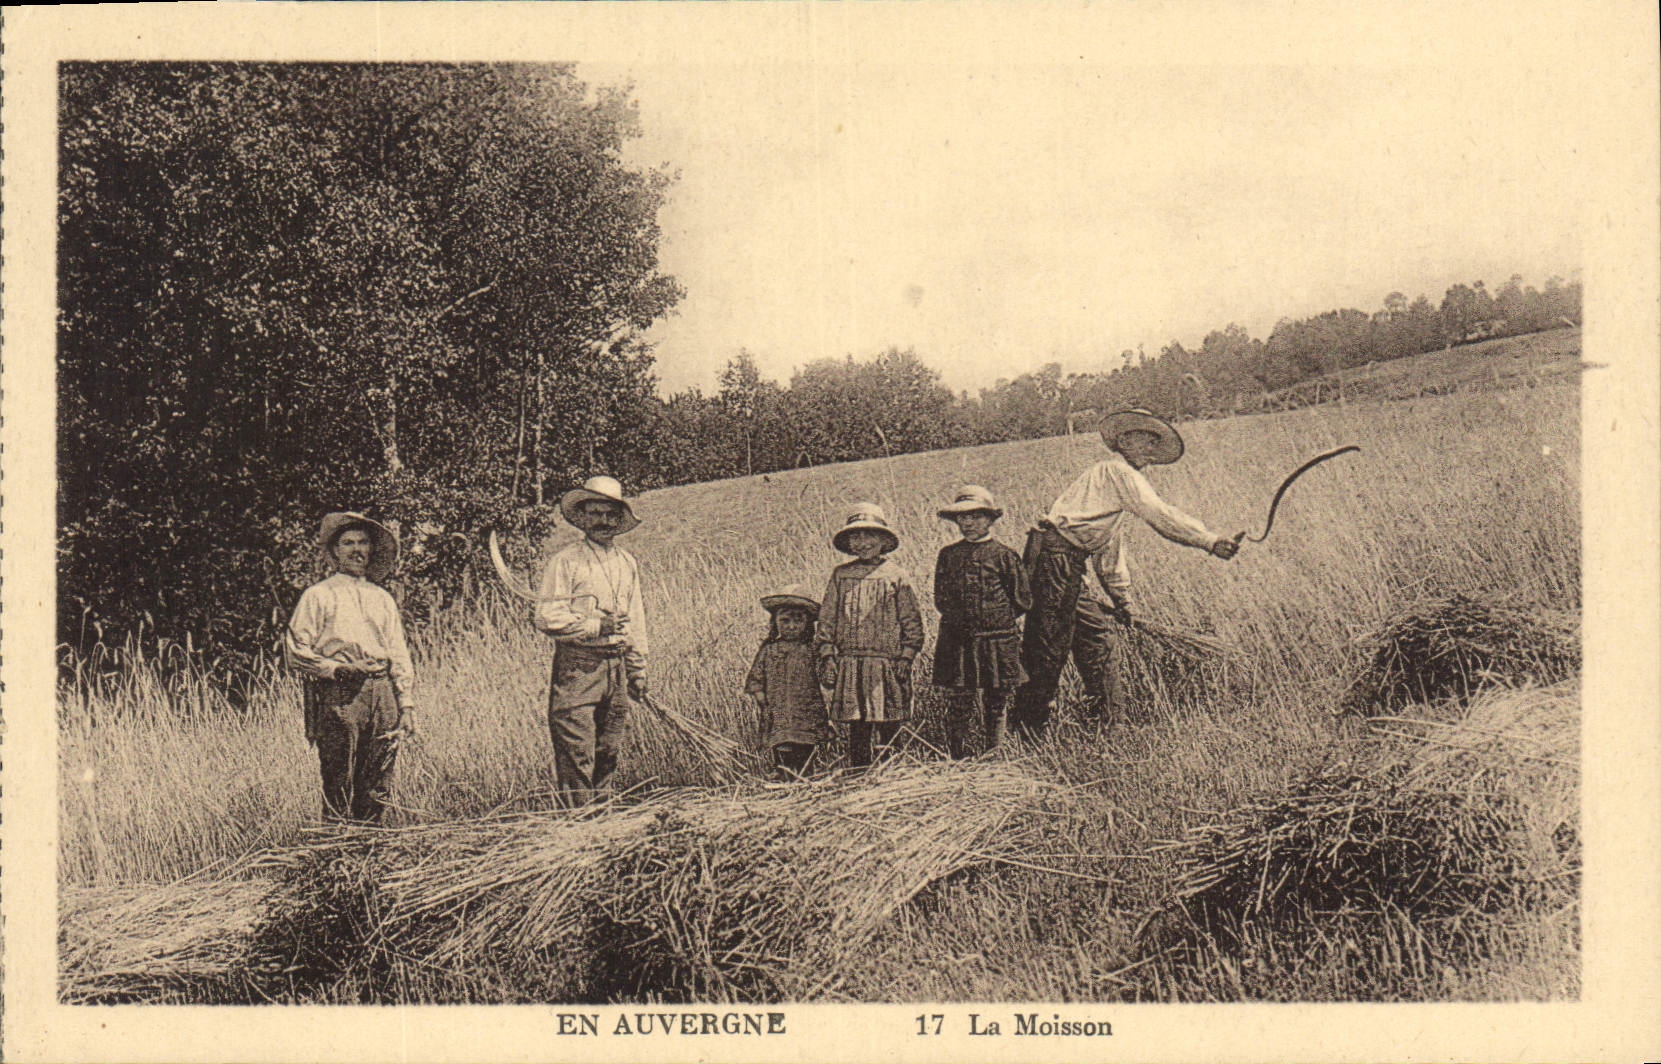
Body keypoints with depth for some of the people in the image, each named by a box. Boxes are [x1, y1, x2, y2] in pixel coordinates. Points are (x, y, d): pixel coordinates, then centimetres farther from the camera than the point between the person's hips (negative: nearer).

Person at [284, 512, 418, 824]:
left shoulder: (383, 599, 20)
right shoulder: (318, 596, 5)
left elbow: (399, 655, 20)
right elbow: (294, 651, -1)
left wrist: (406, 704, 11)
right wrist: (338, 669, -13)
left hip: (382, 693, 4)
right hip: (338, 695, -4)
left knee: (376, 790, 3)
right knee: (338, 786, -6)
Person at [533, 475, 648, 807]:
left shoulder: (627, 563, 14)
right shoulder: (565, 562, -3)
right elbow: (546, 617, -9)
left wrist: (638, 669, 17)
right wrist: (596, 626, -13)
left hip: (617, 667, 6)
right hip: (577, 666, -5)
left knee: (609, 753, 11)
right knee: (576, 754, -7)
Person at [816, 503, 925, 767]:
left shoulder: (896, 576, 3)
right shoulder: (841, 575, 9)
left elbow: (912, 620, 3)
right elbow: (827, 617, 11)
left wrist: (906, 657, -4)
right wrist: (826, 656, 3)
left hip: (887, 662, -2)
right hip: (850, 663, 2)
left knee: (888, 726, -2)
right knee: (857, 728, 5)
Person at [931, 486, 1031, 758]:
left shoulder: (1004, 556, 1)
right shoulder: (948, 555, 7)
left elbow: (1022, 601, 4)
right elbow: (940, 599, 12)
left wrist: (998, 617, 3)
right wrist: (960, 618, 3)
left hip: (998, 642, -1)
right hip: (957, 641, 1)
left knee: (995, 705, 6)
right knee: (958, 706, -1)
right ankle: (959, 760, 6)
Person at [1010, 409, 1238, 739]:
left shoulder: (1120, 477, 29)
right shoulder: (1116, 471, -3)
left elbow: (1110, 549, 31)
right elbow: (1159, 514, -14)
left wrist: (1122, 599, 28)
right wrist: (1211, 541, -15)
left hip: (1066, 560, 10)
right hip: (1056, 553, -10)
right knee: (1050, 641, -9)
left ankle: (1025, 718, 14)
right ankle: (1029, 721, -5)